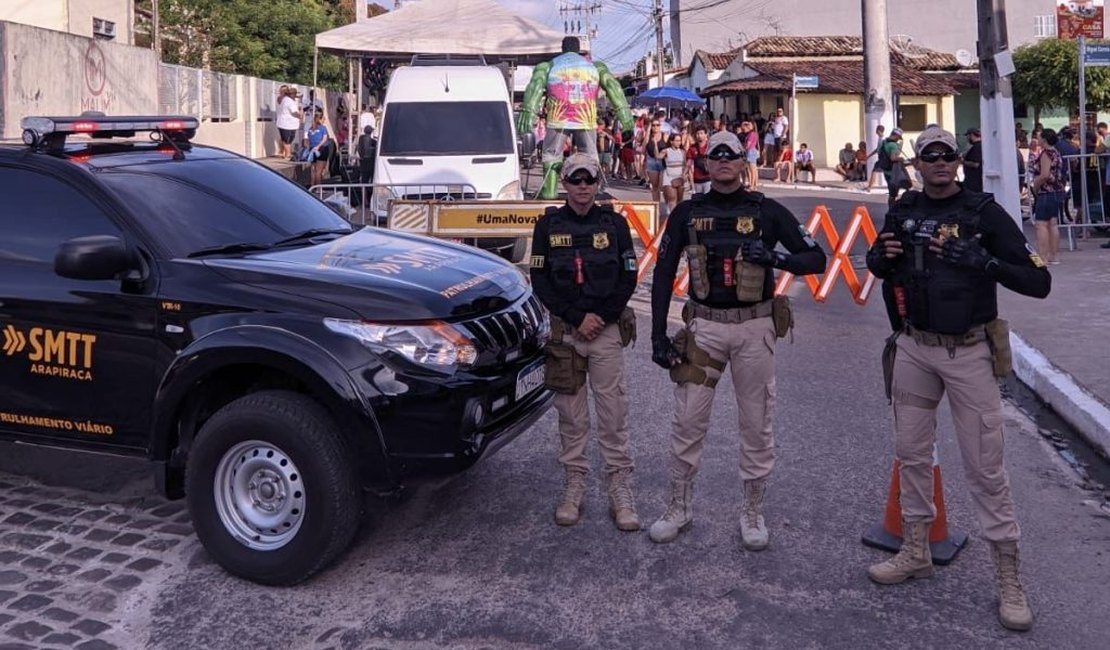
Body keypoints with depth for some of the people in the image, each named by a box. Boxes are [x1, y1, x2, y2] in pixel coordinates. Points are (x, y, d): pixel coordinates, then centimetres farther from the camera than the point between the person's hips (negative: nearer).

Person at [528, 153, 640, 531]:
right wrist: (577, 318, -9)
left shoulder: (613, 224, 4)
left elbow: (628, 278, 3)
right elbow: (540, 281, -1)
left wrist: (600, 317, -9)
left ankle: (620, 491, 6)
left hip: (608, 330, 0)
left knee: (613, 412, -1)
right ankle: (574, 486, 17)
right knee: (570, 414, 7)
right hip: (564, 331, 1)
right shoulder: (548, 226, 3)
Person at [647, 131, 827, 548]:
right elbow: (663, 274, 5)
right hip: (704, 326, 1)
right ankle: (680, 508, 20)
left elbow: (816, 259, 1)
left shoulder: (767, 211, 0)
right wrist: (658, 335, -1)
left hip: (754, 328, 0)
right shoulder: (687, 213, 3)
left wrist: (775, 257, -19)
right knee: (687, 421, 3)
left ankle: (753, 513, 22)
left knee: (757, 423, 7)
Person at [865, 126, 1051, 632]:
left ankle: (1008, 574, 11)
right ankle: (915, 551, 29)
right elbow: (878, 267, 19)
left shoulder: (984, 212, -9)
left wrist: (980, 260, -28)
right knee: (911, 451, 13)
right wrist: (881, 256, -5)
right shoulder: (903, 211, 4)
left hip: (969, 352, -4)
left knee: (985, 465, -1)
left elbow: (1039, 282, -13)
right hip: (914, 348, 5)